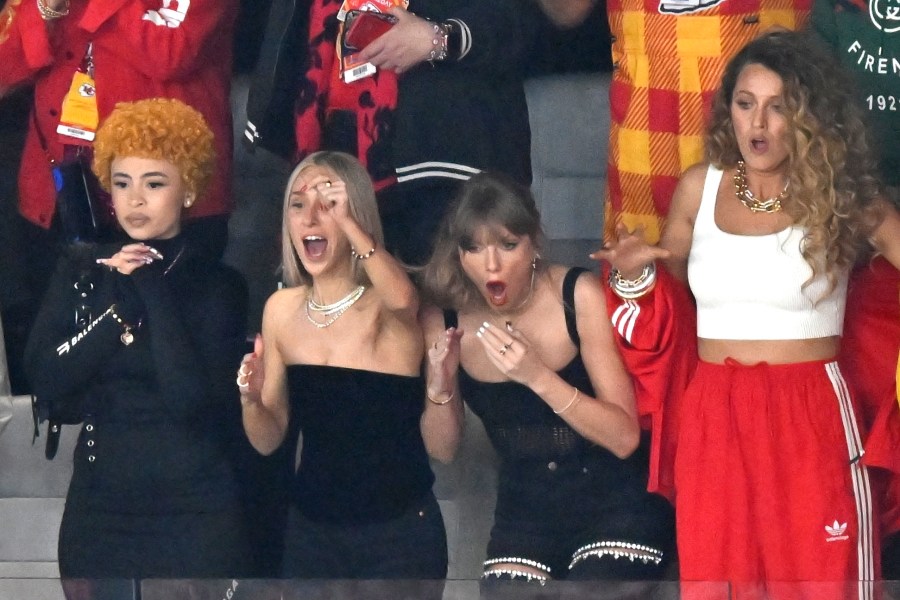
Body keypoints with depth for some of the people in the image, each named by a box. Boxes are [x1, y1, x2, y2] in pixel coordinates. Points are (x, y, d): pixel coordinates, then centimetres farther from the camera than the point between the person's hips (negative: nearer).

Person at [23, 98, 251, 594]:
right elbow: (45, 380, -7)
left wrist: (152, 288, -14)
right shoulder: (82, 270, 4)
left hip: (195, 515, -3)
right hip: (98, 510, 3)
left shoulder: (218, 285, -5)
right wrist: (121, 303, -13)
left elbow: (190, 399, -18)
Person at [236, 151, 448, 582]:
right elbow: (268, 441, 6)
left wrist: (346, 222, -38)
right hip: (310, 530, 4)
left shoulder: (387, 305, -11)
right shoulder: (282, 310, 2)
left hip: (399, 532, -4)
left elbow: (403, 298, -37)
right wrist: (250, 399, -14)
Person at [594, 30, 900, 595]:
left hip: (811, 416, -3)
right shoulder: (699, 187, 7)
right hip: (713, 418, 3)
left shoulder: (841, 198, -2)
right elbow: (666, 298, 16)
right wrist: (636, 274, -3)